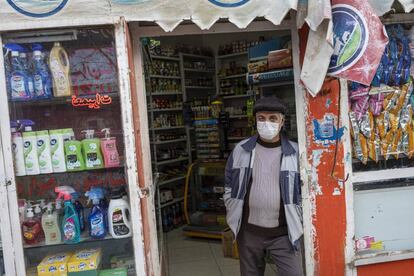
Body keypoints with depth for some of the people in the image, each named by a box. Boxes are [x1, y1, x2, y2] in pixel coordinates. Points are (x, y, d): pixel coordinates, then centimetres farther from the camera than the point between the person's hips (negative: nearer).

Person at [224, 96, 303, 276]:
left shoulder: (295, 152, -5)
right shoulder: (241, 150, -2)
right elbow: (229, 186, 7)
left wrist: (298, 221, 0)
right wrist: (233, 217, 5)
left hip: (284, 233, -1)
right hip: (248, 232, 2)